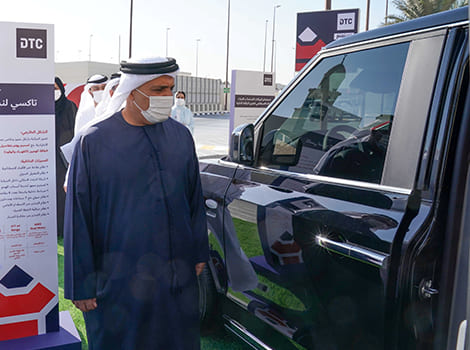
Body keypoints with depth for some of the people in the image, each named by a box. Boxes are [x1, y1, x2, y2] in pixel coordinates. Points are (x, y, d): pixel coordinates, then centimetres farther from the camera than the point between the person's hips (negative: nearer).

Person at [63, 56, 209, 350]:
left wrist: (199, 254, 15)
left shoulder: (181, 135, 4)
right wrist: (81, 285, -5)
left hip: (179, 279, 4)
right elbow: (79, 217, -7)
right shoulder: (94, 142, -9)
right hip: (118, 280, -4)